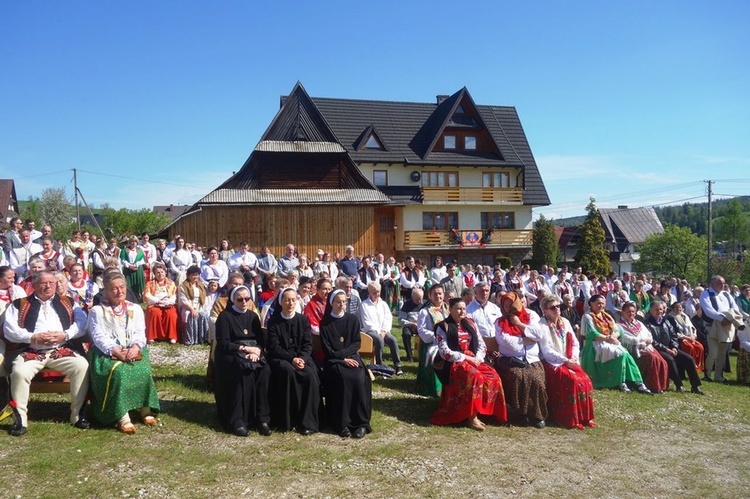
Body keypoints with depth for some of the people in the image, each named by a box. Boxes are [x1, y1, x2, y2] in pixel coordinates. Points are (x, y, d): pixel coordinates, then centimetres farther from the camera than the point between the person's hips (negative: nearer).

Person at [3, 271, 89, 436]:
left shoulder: (68, 303, 18)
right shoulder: (20, 304, 14)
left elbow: (81, 324, 7)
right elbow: (9, 330, 3)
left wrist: (65, 334, -11)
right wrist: (33, 337, -11)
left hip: (62, 350, 1)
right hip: (30, 351, -1)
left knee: (82, 365, -26)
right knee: (19, 372, -32)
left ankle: (77, 413, -15)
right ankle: (20, 419, -14)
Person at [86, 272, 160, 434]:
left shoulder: (135, 308, 17)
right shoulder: (97, 311, 8)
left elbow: (140, 333, 6)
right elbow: (99, 337, -4)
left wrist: (135, 347, -17)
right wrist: (117, 351, -20)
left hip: (133, 350, 3)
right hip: (108, 352, -2)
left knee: (143, 371, -29)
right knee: (118, 371, -35)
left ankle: (146, 409, -17)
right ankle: (122, 417, -33)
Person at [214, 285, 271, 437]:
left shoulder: (253, 316, 16)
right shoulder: (225, 316, 0)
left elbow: (261, 340, 10)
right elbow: (223, 344, -8)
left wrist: (257, 351, -12)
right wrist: (245, 348, -14)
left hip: (254, 354, 4)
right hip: (231, 356, -4)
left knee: (265, 371, -29)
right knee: (245, 371, -36)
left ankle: (262, 418, -27)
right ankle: (237, 421, -32)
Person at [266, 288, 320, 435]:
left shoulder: (303, 320, 9)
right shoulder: (273, 322, 3)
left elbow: (308, 344, 4)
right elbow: (274, 347, -6)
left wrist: (302, 358, -17)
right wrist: (291, 359, -20)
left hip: (301, 357, 2)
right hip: (280, 359, -2)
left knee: (310, 375, -30)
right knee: (288, 371, -36)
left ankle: (307, 422, -24)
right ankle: (288, 420, -26)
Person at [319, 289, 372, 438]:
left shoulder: (353, 319, 7)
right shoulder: (325, 323, 2)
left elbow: (357, 343, 4)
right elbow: (327, 349, -2)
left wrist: (343, 353, -12)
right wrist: (342, 358, -15)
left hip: (351, 357, 2)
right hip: (333, 360, -1)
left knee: (359, 378, -29)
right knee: (343, 378, -32)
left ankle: (361, 422, -25)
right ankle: (342, 423, -27)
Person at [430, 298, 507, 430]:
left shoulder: (470, 324, 15)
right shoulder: (443, 327, -2)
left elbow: (481, 344, 12)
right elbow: (444, 352, -11)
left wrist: (478, 358, -8)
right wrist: (466, 358, -16)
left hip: (473, 360, 6)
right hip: (453, 363, -6)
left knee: (493, 377, -20)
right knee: (474, 377, -33)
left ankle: (489, 412, -9)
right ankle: (471, 416, -23)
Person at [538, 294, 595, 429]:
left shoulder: (565, 322, 12)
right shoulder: (543, 325, -8)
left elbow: (575, 343, 13)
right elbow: (547, 351, -13)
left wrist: (573, 359, -4)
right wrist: (565, 361, -16)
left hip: (569, 362, 6)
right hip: (552, 363, -6)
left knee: (585, 380, -18)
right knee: (572, 380, -28)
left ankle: (585, 416, -7)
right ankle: (571, 419, -18)